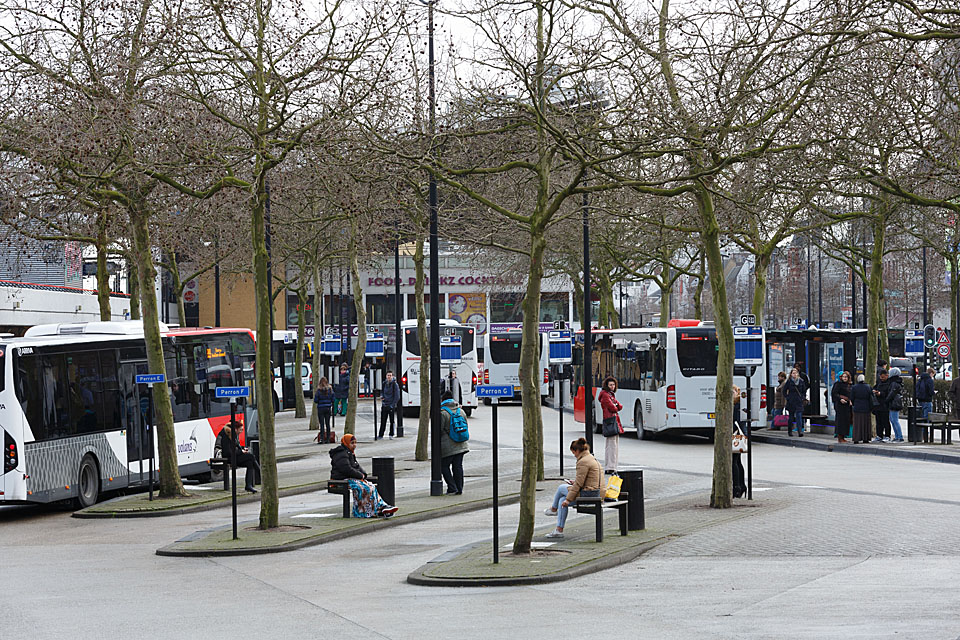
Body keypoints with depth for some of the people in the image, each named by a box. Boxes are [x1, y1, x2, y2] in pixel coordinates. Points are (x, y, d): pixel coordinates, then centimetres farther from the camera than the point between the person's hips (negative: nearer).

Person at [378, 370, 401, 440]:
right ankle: (380, 435, 5)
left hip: (391, 405, -4)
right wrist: (381, 396, 2)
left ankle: (391, 435, 12)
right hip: (384, 405, 4)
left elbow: (397, 396, -7)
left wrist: (393, 405, -13)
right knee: (383, 421, 2)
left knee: (392, 421, 3)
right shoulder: (384, 383, 10)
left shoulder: (395, 384, -6)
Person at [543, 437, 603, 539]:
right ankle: (559, 530, 15)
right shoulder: (593, 459, 15)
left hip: (587, 494, -10)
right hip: (596, 492, 10)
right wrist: (575, 482, 20)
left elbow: (579, 484, -18)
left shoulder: (583, 462, -17)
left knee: (561, 488, 7)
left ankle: (553, 509, 33)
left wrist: (568, 499, -13)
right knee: (562, 500, 15)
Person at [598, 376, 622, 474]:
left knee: (615, 446, 11)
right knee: (612, 445, -12)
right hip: (610, 421, -10)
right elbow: (612, 408, -16)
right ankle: (610, 468, -13)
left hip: (615, 421, 10)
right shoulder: (605, 395, -9)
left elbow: (620, 406, 13)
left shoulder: (611, 394, 21)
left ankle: (609, 467, 15)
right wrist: (615, 407, 5)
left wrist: (616, 406, -6)